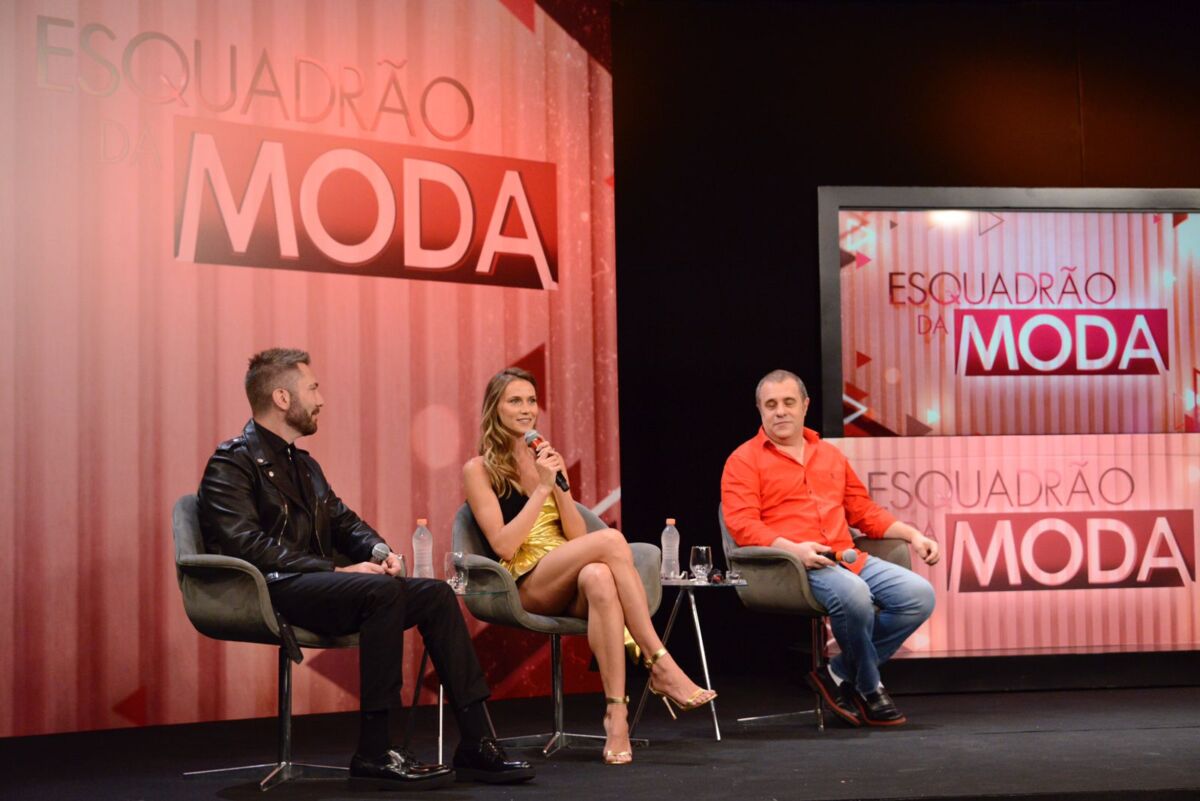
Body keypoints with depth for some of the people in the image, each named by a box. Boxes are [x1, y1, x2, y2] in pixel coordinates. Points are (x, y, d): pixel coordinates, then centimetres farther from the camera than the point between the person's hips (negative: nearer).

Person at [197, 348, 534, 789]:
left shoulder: (304, 465, 24)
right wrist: (336, 570, -21)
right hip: (272, 592, -9)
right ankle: (374, 756, -29)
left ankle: (475, 744, -11)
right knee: (383, 591, -32)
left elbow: (344, 522, 25)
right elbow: (244, 544, -18)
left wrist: (378, 551, 0)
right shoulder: (232, 463, -5)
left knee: (436, 593, -8)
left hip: (317, 586, 9)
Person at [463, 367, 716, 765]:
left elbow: (577, 538, 11)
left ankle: (616, 711, -45)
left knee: (598, 577, -37)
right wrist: (542, 488, -9)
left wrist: (560, 484, -3)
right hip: (524, 586, -4)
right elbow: (503, 546, -8)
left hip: (567, 584, 4)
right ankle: (661, 665, -33)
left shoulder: (545, 460, 20)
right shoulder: (479, 470, 5)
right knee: (610, 539, -31)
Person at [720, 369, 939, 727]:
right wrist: (792, 549, -22)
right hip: (792, 564, -7)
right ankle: (869, 690, -9)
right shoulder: (744, 461, 5)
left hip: (848, 558, 7)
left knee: (919, 594, -14)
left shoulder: (830, 455, 25)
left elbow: (865, 511, 29)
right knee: (854, 595, -35)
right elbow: (742, 525, -7)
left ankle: (840, 673, -4)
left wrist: (912, 535, 16)